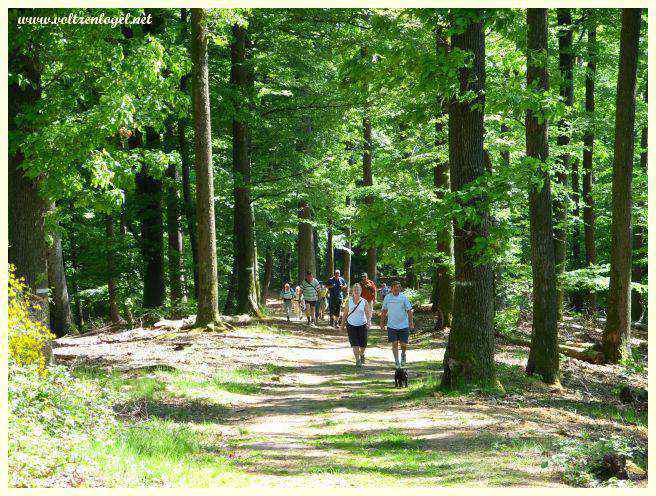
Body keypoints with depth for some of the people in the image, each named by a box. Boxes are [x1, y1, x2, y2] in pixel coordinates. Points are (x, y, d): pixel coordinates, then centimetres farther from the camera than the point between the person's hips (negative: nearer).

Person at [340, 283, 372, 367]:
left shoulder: (364, 302, -4)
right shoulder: (349, 301, 0)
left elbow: (368, 313, -7)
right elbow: (345, 313, 9)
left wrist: (369, 322, -22)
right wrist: (343, 323, 11)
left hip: (362, 325, 0)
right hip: (351, 325, 0)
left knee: (363, 344, 6)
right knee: (354, 344, -8)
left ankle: (362, 355, 38)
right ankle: (357, 360, -3)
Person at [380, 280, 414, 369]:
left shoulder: (403, 297, -2)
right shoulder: (387, 297, 2)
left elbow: (409, 310, 1)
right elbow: (384, 311, 12)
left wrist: (411, 322, -3)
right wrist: (382, 322, 11)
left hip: (403, 325, -1)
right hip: (392, 325, 1)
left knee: (404, 344, 2)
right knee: (394, 344, 0)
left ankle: (403, 354, 33)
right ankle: (397, 362, 10)